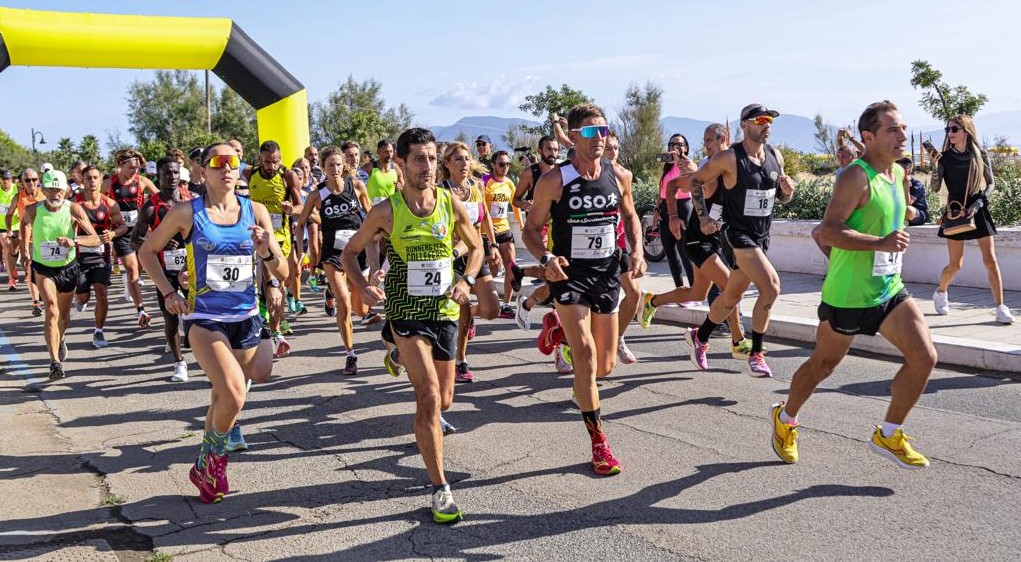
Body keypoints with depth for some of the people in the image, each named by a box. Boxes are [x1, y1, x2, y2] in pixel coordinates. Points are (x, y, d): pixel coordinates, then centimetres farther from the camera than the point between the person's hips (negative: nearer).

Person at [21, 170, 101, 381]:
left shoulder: (74, 210, -18)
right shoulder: (33, 210, -15)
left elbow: (95, 239, -21)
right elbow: (24, 222, 12)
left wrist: (74, 241, -37)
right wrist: (25, 246, 7)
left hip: (68, 267, 1)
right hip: (43, 268, -1)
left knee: (64, 315, 18)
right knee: (52, 310, -21)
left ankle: (60, 340, 52)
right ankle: (55, 361, -23)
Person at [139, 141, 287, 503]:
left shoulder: (255, 212, 2)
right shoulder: (187, 213, -5)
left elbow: (282, 274, 3)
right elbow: (147, 251, 9)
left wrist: (268, 251, -18)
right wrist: (168, 292, -2)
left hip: (246, 317, 4)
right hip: (205, 319, -4)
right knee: (234, 397, -22)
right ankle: (211, 462, 8)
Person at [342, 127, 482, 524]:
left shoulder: (451, 204, -3)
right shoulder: (387, 211, -9)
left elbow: (476, 247, 12)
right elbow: (350, 253, 3)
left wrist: (467, 280, -7)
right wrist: (362, 286, -15)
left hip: (444, 310, 4)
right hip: (406, 312, -4)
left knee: (443, 400, 15)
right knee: (429, 395, -17)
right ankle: (440, 490, -9)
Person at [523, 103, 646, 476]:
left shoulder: (619, 176, 0)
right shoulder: (554, 181, -11)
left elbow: (630, 215, 17)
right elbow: (531, 229, -4)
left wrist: (637, 251, 0)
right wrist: (546, 259, -24)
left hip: (607, 273, 4)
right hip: (569, 274, -4)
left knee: (605, 365, 11)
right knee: (586, 355, -17)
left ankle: (560, 327, 45)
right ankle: (598, 442, -3)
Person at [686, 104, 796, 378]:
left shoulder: (776, 157, 5)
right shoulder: (729, 158, -14)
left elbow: (781, 198, 16)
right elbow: (696, 181, -3)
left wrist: (787, 190, -7)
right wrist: (703, 217, -9)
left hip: (761, 236, 7)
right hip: (738, 234, -7)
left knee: (732, 297, 15)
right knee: (771, 287, -20)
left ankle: (699, 337, 38)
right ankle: (756, 353, -5)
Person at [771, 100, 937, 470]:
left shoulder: (898, 173, 8)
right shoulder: (856, 177, -19)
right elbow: (828, 230, -27)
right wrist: (880, 243, -33)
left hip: (890, 289, 7)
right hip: (848, 295, -7)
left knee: (924, 357, -5)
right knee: (823, 364, 9)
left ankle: (888, 435, 12)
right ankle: (785, 418, 35)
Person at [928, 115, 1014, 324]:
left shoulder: (980, 155, 0)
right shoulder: (945, 157, -2)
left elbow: (991, 184, 4)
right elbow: (935, 188, -6)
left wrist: (979, 202, -10)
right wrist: (934, 165, -19)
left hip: (978, 210, 1)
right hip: (955, 211, 0)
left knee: (990, 260, -7)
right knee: (955, 264, 2)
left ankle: (1000, 307, -3)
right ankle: (941, 292, 32)